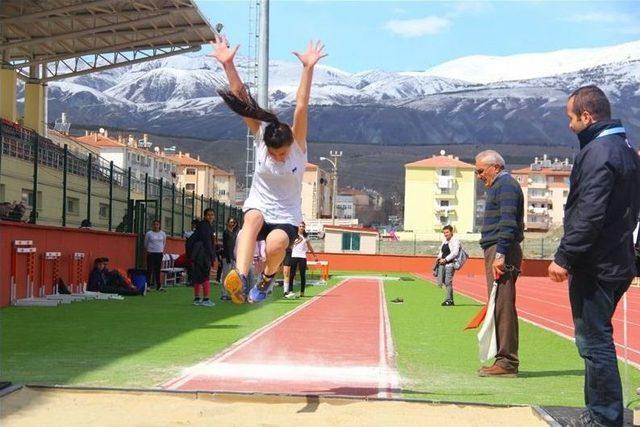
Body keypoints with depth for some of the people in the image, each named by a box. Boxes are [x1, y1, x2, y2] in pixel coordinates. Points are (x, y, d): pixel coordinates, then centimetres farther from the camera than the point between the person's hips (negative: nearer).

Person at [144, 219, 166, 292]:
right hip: (151, 253, -2)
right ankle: (148, 285, -2)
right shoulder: (149, 233, -2)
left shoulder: (162, 234, 6)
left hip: (159, 253, 2)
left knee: (158, 270, 5)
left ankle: (158, 286, 8)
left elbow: (164, 243, 20)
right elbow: (145, 244, 10)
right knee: (150, 269, -4)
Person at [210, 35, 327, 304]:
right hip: (258, 206, 1)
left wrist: (308, 69, -44)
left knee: (276, 245, -32)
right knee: (253, 220, -36)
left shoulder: (298, 144, -15)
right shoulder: (260, 136, -11)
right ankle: (239, 276, -55)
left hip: (287, 217, -1)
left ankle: (267, 278, 1)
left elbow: (301, 107, -30)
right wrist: (228, 64, -30)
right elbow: (242, 98, -20)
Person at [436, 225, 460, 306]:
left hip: (450, 264, -8)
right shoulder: (444, 241, 21)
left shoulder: (455, 241, -4)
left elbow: (455, 253, -15)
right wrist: (439, 257, 5)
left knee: (448, 282, -10)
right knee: (440, 282, 4)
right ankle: (450, 299, 13)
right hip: (442, 263, 8)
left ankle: (448, 300, -2)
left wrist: (445, 259, -18)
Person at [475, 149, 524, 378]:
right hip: (496, 252, 11)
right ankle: (505, 359, 14)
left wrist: (500, 254, -23)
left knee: (503, 306, -10)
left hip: (501, 252, -11)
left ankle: (507, 362, -9)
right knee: (500, 306, 10)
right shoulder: (500, 186, 23)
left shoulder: (506, 185, -8)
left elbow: (508, 222, -18)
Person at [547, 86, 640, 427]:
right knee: (598, 339, 17)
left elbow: (589, 215, -24)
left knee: (594, 341, -4)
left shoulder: (598, 152, -16)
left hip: (594, 267, -10)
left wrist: (564, 257, -21)